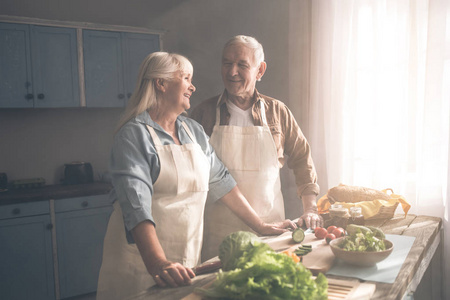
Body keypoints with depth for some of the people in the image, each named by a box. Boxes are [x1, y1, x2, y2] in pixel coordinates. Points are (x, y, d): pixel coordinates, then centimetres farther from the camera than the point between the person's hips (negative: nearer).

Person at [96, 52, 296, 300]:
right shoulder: (134, 135, -12)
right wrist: (158, 264, -36)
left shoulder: (194, 131, 9)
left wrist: (260, 226, 11)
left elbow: (220, 180, 13)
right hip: (141, 262, -5)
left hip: (187, 258, 6)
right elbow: (136, 204, -24)